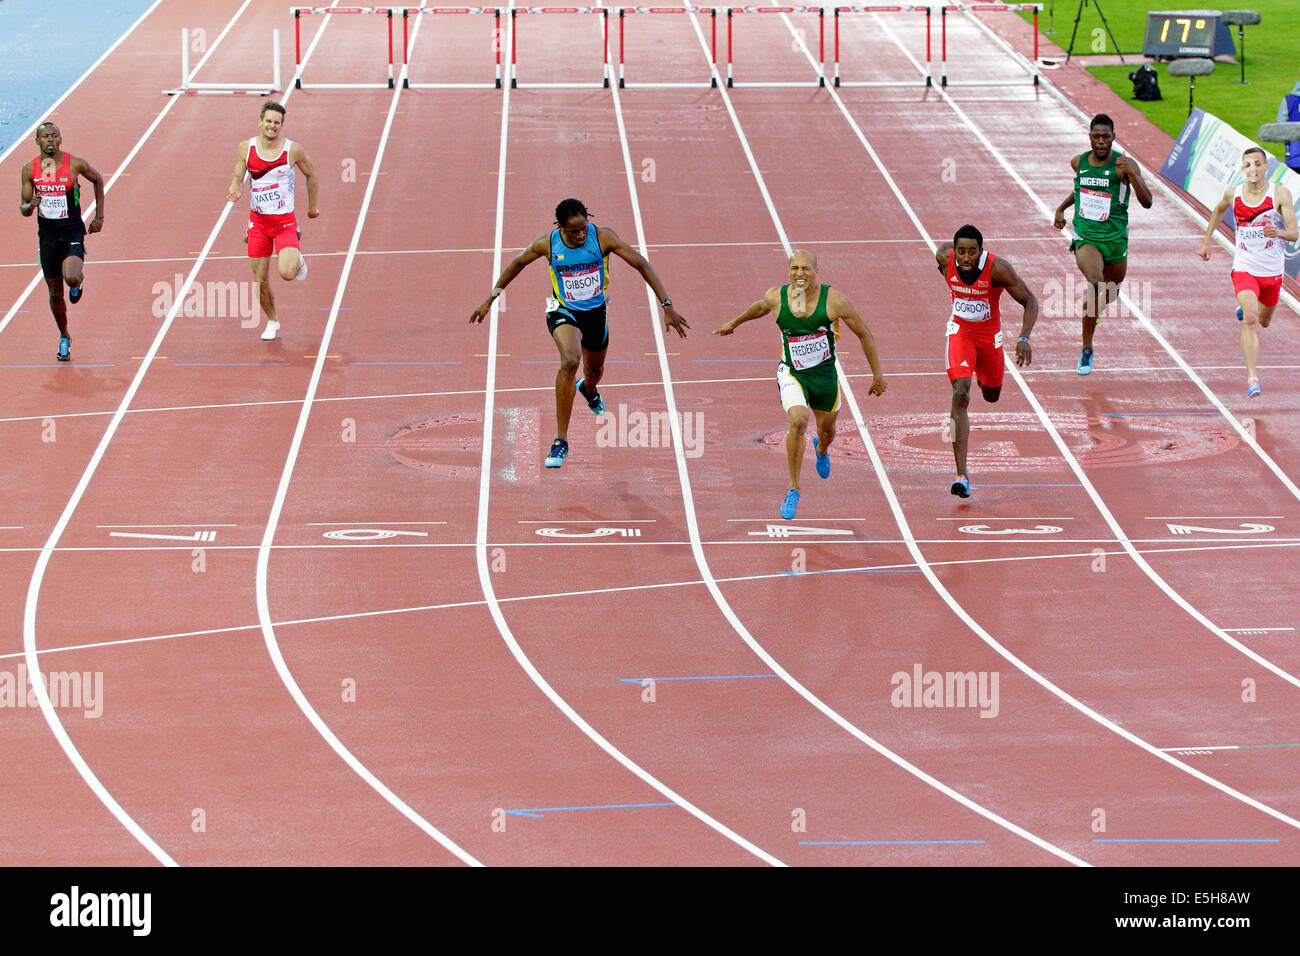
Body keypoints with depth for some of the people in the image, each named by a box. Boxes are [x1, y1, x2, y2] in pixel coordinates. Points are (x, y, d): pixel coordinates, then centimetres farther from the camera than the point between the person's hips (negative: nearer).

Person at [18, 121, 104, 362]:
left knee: (71, 278, -29)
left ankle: (78, 283, 11)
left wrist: (99, 217, 9)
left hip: (73, 231, -3)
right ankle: (64, 339, 31)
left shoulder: (75, 164, -9)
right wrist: (30, 206, -21)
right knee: (55, 294, 10)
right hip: (47, 234, 3)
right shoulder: (30, 170, -2)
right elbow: (23, 207, 5)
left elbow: (98, 180, 10)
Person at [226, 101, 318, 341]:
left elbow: (311, 175, 8)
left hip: (285, 221, -2)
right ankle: (272, 321, 28)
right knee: (260, 281, 3)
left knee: (286, 273, -22)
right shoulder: (246, 148, -4)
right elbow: (237, 178, 2)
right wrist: (234, 191, -21)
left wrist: (312, 206, 14)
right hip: (257, 221, 2)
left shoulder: (293, 150, -8)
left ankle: (298, 259, 15)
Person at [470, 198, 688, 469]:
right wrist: (490, 299, 6)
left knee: (595, 371, 23)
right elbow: (517, 263, 1)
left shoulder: (602, 237, -21)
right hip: (563, 311, -3)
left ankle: (588, 389, 67)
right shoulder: (547, 243, -18)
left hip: (596, 311, 3)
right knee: (570, 361, -31)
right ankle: (561, 441, -26)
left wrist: (666, 305, -22)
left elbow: (641, 264, -17)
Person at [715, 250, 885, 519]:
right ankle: (793, 490, -13)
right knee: (798, 421, -27)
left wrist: (877, 374, -2)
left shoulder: (834, 301, -18)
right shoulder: (776, 298, -13)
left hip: (825, 374, 1)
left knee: (827, 429, 19)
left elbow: (863, 333, -5)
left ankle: (821, 450, 62)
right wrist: (735, 323, 30)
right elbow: (759, 307, 14)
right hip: (792, 373, -1)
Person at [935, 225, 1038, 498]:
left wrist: (1024, 338, -33)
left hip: (989, 332, 0)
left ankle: (981, 371, 63)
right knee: (961, 394, -20)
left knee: (991, 396, 20)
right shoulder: (944, 257, -22)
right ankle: (961, 474, -24)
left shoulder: (998, 268, -28)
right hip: (959, 330, 0)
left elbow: (1030, 301, -20)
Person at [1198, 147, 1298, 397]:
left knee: (1263, 321, 21)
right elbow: (1219, 210, 20)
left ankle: (1244, 310, 58)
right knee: (1250, 319, -22)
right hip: (1244, 269, -1)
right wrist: (1206, 241, 21)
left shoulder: (1280, 194, -12)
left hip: (1272, 271, 1)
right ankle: (1252, 378, -22)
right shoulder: (1233, 193, -4)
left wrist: (1277, 232, -37)